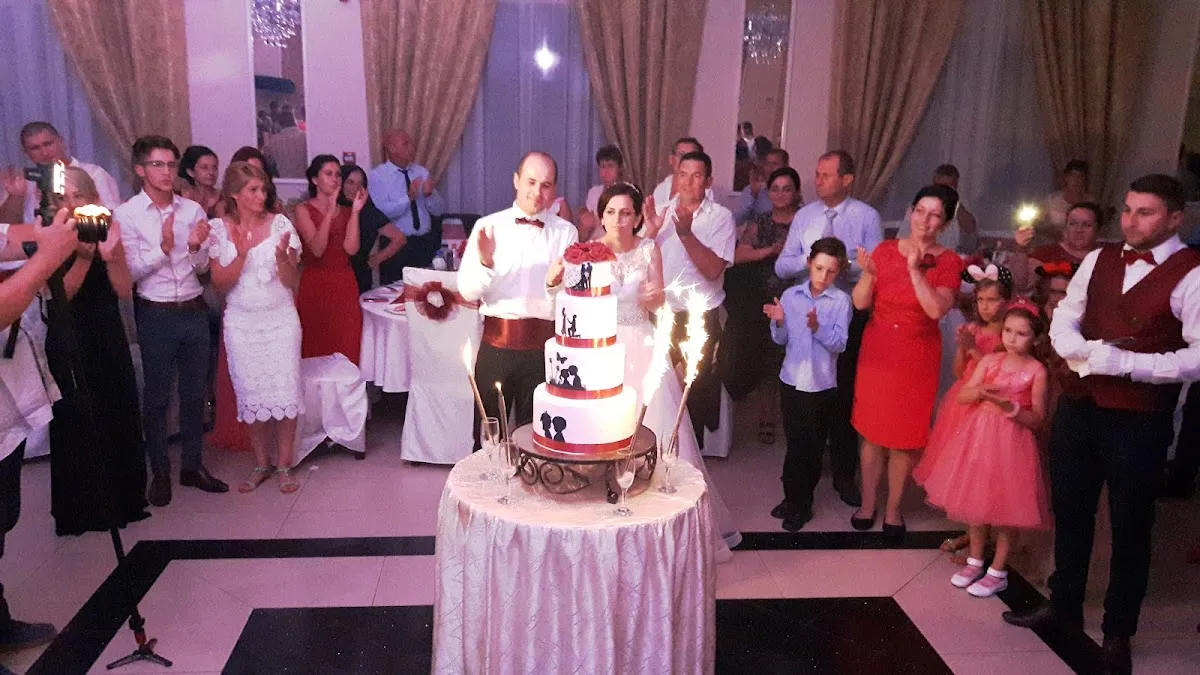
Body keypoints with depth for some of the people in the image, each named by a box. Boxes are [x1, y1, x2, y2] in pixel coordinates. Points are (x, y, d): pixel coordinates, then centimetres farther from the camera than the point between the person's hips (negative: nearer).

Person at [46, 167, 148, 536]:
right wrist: (84, 256, -25)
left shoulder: (108, 232, 1)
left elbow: (124, 290, -4)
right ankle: (82, 509, 15)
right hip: (68, 343, -3)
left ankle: (121, 498, 23)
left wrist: (109, 256, -19)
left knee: (118, 418, 8)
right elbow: (61, 294, -15)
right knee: (76, 423, 3)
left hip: (109, 339, 3)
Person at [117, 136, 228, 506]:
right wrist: (164, 247, -23)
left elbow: (202, 267, 6)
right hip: (156, 314, -3)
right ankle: (160, 472, 21)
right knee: (157, 396, 8)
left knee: (194, 392, 12)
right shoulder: (126, 214, -6)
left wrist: (196, 246, -15)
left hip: (194, 311, 3)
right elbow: (130, 271, -9)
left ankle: (193, 466, 26)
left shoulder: (193, 209, 4)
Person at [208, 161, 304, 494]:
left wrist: (282, 256, -23)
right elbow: (221, 283, -4)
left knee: (285, 390, -2)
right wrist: (241, 254, -19)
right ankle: (261, 464, 22)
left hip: (280, 319, -1)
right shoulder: (219, 229, -2)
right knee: (251, 393, 6)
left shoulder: (280, 224, -4)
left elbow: (291, 281, -3)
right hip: (241, 323, 1)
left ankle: (284, 465, 12)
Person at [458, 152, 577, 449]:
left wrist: (555, 283, -25)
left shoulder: (566, 232, 1)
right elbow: (467, 292, -4)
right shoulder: (487, 226, 2)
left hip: (544, 345, 0)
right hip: (497, 343, 0)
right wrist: (485, 263, -22)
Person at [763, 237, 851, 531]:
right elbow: (781, 339, 3)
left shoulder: (841, 300, -8)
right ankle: (793, 498, 26)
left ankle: (802, 504, 22)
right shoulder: (790, 295, 0)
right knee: (794, 442, 12)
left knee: (813, 446, 9)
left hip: (821, 384, -2)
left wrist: (817, 328, -29)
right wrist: (779, 322, -17)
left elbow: (839, 343, -14)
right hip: (791, 379, 2)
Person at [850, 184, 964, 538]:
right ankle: (868, 502, 25)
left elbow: (937, 309, -21)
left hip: (918, 356, -1)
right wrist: (868, 274, -24)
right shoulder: (885, 250, 0)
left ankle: (893, 508, 25)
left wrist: (915, 270, -26)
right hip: (877, 351, 1)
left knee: (905, 437, 8)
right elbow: (860, 303, -6)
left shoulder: (948, 262, -5)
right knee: (872, 432, 9)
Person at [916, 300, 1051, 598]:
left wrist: (1009, 406, -24)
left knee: (1005, 506, 4)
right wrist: (979, 391, -23)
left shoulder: (1037, 371, -7)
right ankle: (975, 560, 31)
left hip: (1011, 442, -4)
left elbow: (1037, 420, -9)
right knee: (976, 501, 14)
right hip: (977, 438, 4)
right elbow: (961, 396, -3)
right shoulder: (990, 360, 2)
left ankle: (998, 571, 19)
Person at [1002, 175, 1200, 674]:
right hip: (1078, 406, 5)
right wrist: (1085, 352, -14)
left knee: (1130, 526, 11)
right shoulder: (1099, 259, 5)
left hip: (1139, 422, -5)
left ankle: (1118, 631, 30)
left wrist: (1127, 363, -25)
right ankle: (1064, 604, 39)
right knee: (1070, 511, 18)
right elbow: (1063, 320, 7)